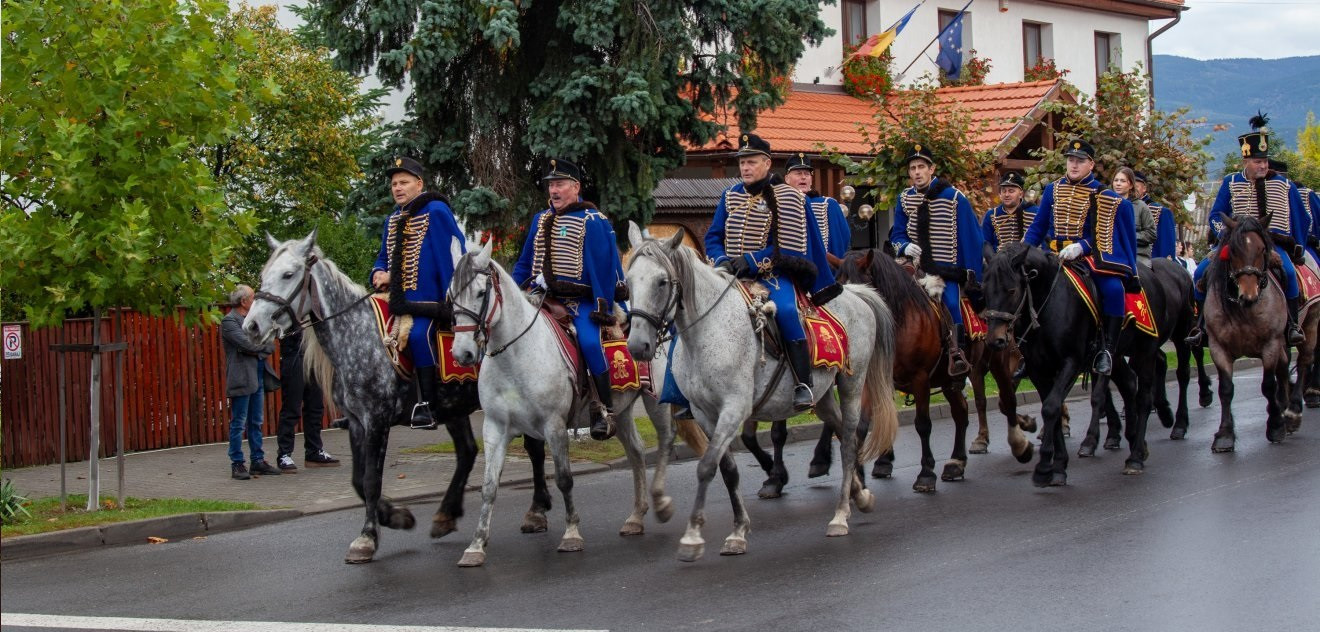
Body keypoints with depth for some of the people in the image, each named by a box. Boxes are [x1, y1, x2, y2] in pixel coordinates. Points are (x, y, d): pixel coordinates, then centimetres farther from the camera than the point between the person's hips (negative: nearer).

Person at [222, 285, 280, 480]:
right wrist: (265, 346, -3)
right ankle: (236, 464, 0)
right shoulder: (229, 321, -8)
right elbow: (247, 344, -19)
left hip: (257, 377, 8)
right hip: (241, 379, -8)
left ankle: (258, 460, 17)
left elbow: (269, 345, 17)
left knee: (256, 423, 12)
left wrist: (260, 350, -5)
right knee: (238, 423, -4)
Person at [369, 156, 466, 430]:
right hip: (397, 299, 8)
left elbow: (454, 256, -10)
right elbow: (384, 258, 26)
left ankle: (427, 407, -29)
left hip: (428, 298, -8)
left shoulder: (436, 211, -5)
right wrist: (380, 274, 0)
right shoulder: (393, 219, 18)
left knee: (418, 334, -31)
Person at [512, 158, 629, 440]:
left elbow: (602, 265, -9)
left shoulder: (592, 221, -3)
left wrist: (602, 307, -16)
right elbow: (524, 263, 24)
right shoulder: (540, 220, 18)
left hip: (580, 299, -7)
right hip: (543, 297, 7)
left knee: (589, 341, -29)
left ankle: (605, 410, -18)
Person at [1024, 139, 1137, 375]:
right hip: (1053, 256, 4)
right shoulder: (1053, 190, 11)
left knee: (1113, 289, -29)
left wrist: (1081, 247, -26)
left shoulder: (1103, 196, 1)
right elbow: (1038, 227, 13)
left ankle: (1107, 349, -19)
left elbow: (1102, 234, -7)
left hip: (1087, 256, -4)